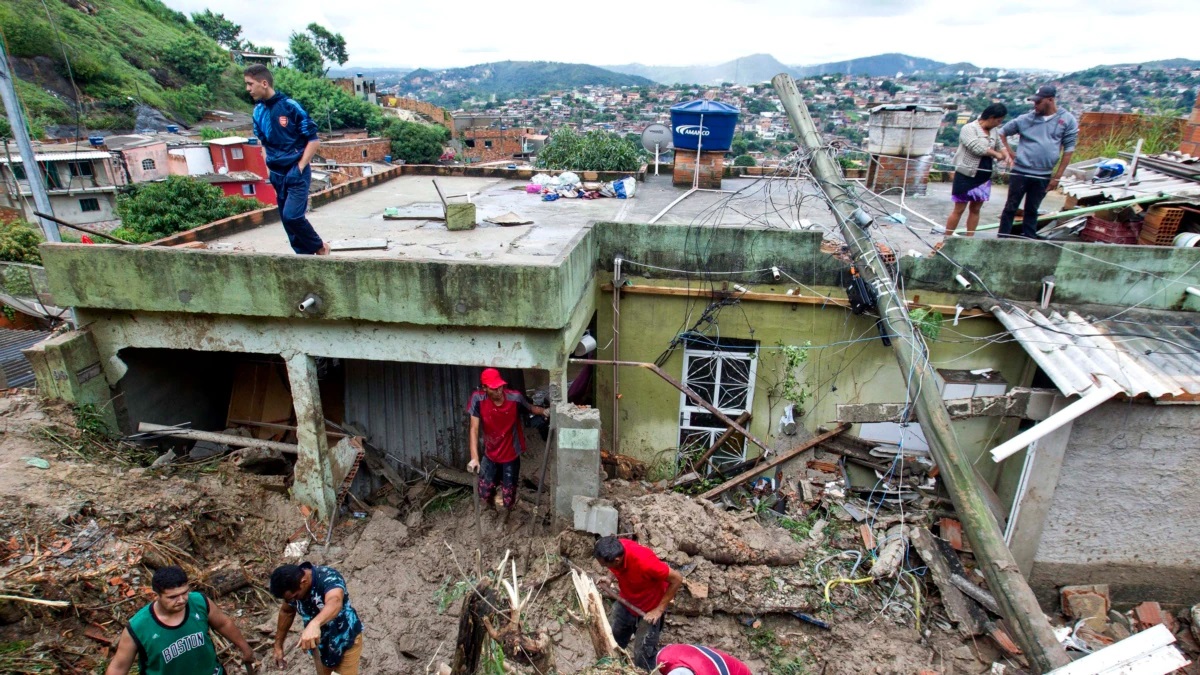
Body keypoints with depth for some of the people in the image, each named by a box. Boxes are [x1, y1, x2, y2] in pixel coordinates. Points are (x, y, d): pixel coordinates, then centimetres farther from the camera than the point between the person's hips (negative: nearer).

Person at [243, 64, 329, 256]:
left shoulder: (290, 106, -12)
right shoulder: (258, 111, 6)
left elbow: (313, 140, -10)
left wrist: (300, 168, -12)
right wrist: (269, 167, 10)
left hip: (296, 173, -6)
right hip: (277, 175, 7)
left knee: (292, 215, -17)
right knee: (287, 219, 7)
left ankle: (320, 247, 5)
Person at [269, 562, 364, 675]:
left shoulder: (329, 578, -36)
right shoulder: (292, 585, -17)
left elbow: (335, 602, -59)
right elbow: (286, 611, 5)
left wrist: (315, 624, -76)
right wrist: (278, 645, 9)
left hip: (346, 640, -6)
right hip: (321, 642, 6)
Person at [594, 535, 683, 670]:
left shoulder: (643, 561, -41)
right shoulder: (615, 549, -23)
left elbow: (677, 579, -28)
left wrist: (659, 609, -23)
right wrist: (611, 579, -15)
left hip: (649, 610, -6)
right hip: (625, 603, 6)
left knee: (642, 658, 3)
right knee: (613, 643, 21)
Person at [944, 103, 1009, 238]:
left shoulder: (994, 131, 11)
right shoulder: (969, 128, -11)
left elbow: (1000, 145, 21)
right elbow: (977, 147, -22)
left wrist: (1006, 155, -1)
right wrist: (996, 154, -11)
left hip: (984, 177, 7)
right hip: (966, 176, -7)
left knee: (975, 209, 9)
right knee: (959, 210, -3)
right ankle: (946, 238, 4)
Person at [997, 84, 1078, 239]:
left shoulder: (1067, 120, 1)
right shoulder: (1026, 119, 0)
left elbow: (1068, 150, 2)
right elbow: (1002, 132, 12)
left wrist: (1057, 176, -2)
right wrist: (1010, 153, 1)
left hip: (1043, 176, 1)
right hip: (1020, 172, 0)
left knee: (1032, 210, 9)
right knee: (1010, 207, 3)